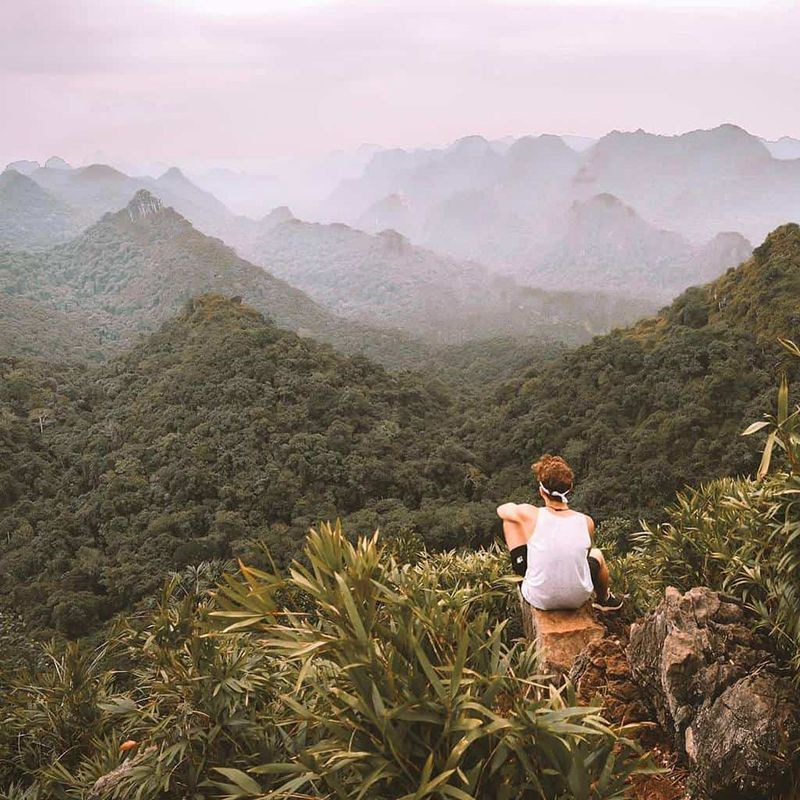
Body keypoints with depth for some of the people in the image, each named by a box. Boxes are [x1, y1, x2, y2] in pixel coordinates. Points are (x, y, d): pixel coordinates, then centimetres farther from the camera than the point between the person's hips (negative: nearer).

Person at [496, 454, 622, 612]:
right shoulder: (586, 522, -14)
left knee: (509, 519, 11)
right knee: (597, 554, 35)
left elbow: (501, 509, 3)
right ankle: (603, 600, 63)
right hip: (578, 599, 2)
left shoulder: (530, 515, -21)